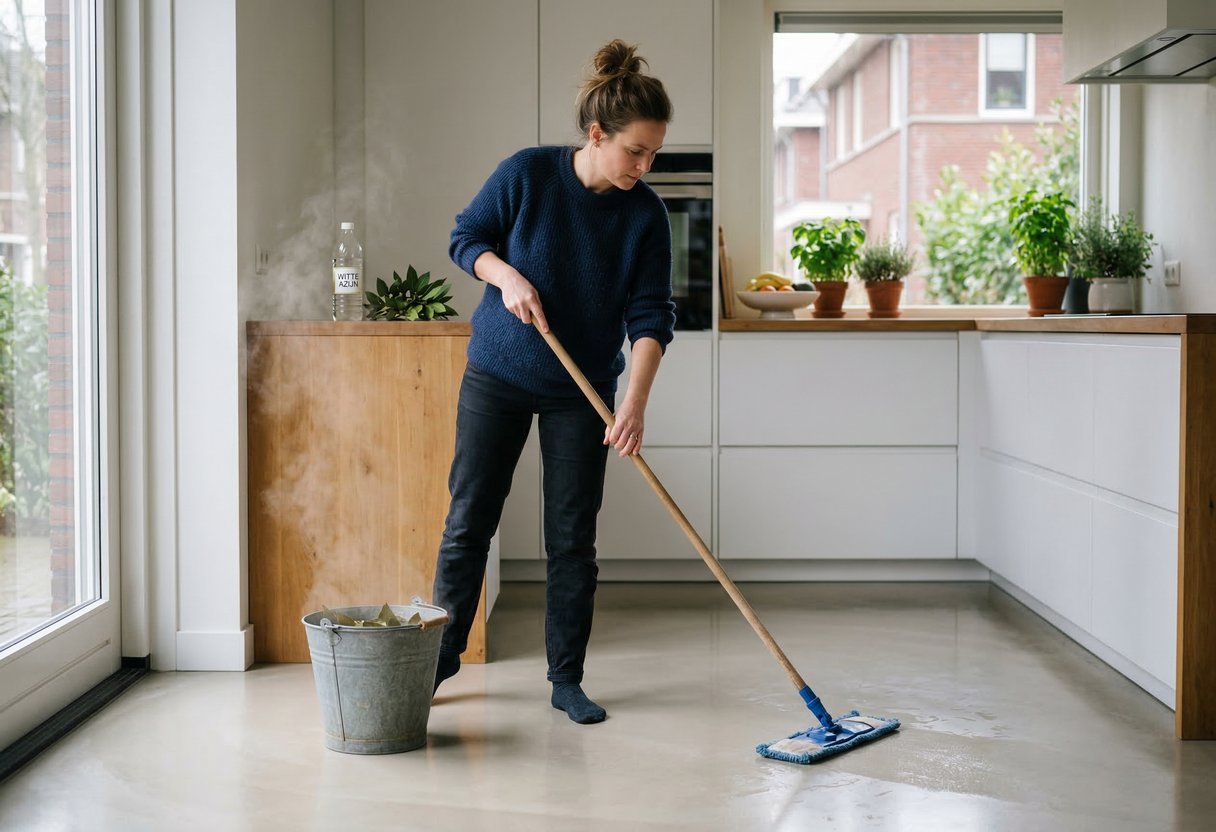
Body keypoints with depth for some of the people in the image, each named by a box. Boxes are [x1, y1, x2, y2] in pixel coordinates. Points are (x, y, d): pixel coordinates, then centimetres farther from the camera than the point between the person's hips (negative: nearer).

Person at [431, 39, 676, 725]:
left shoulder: (646, 213, -9)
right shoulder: (527, 173, -13)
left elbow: (650, 315, -12)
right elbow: (466, 238, 0)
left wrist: (636, 404, -23)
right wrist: (506, 275, -20)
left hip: (582, 393, 1)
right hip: (498, 377, -1)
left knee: (573, 538, 3)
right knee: (469, 520, 4)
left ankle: (567, 679, 14)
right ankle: (442, 655, 20)